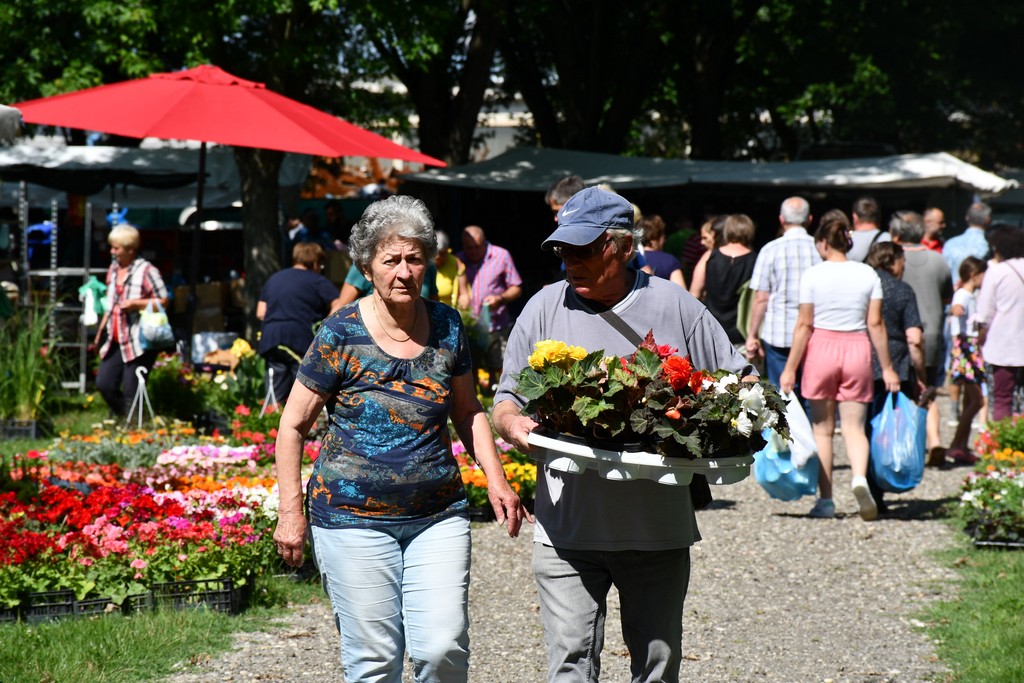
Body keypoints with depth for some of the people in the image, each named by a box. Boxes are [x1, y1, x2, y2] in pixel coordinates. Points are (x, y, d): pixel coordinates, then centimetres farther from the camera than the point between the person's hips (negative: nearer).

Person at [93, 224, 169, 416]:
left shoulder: (146, 270, -10)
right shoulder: (114, 268, 13)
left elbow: (163, 300, -11)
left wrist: (136, 303, -20)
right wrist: (101, 329, 22)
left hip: (138, 341, -8)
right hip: (115, 341, 8)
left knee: (131, 391, -5)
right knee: (104, 384, 4)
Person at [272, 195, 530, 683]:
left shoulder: (447, 327, 5)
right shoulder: (342, 334, -7)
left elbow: (468, 412, 18)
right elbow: (293, 426, -2)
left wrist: (495, 478, 5)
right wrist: (291, 509, -7)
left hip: (438, 517, 3)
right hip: (353, 517, -3)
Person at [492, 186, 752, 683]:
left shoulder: (675, 306, 3)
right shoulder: (545, 308, 5)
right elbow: (507, 396, 11)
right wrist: (511, 422, -13)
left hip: (658, 527, 0)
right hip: (567, 529, 0)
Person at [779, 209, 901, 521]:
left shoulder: (813, 275, -5)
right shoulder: (868, 275, 1)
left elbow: (804, 325, -5)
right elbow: (875, 324, 1)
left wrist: (790, 368, 1)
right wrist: (887, 367, 7)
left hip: (822, 348, -1)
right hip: (857, 350, 1)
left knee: (822, 427, 9)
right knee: (854, 426, 3)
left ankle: (825, 500, 11)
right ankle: (860, 478, -26)